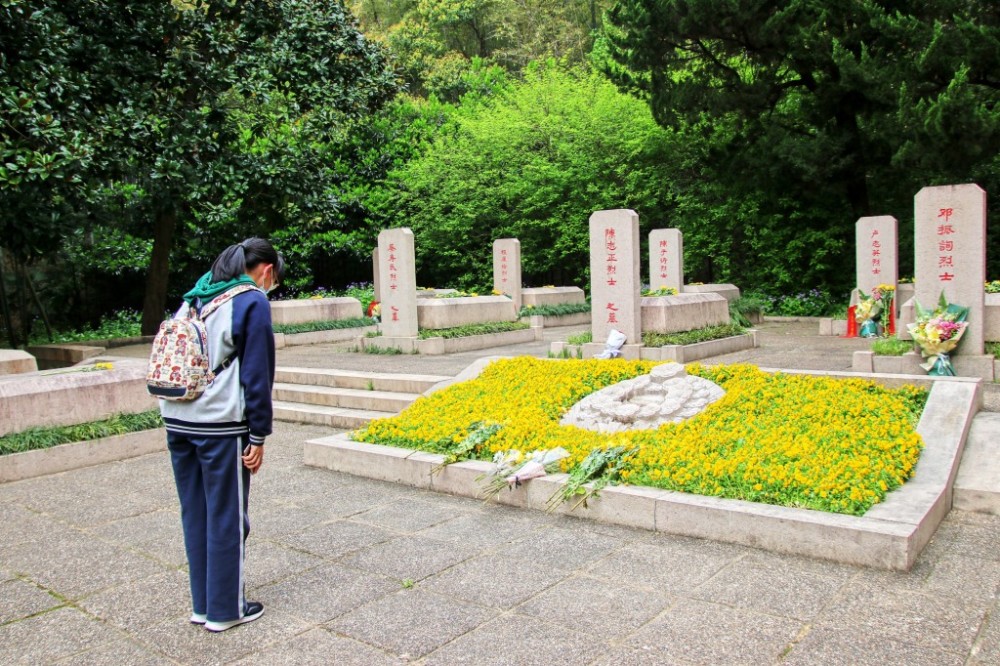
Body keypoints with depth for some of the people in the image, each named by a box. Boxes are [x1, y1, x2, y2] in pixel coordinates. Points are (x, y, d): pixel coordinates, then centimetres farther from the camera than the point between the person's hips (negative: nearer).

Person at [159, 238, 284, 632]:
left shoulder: (194, 298, 15)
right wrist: (258, 436, -6)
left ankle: (202, 604, 27)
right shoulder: (252, 302, -8)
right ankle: (225, 610, 17)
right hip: (220, 424, -7)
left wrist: (176, 416, 17)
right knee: (227, 518, 5)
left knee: (194, 513, 15)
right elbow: (256, 374, -10)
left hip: (176, 420, 7)